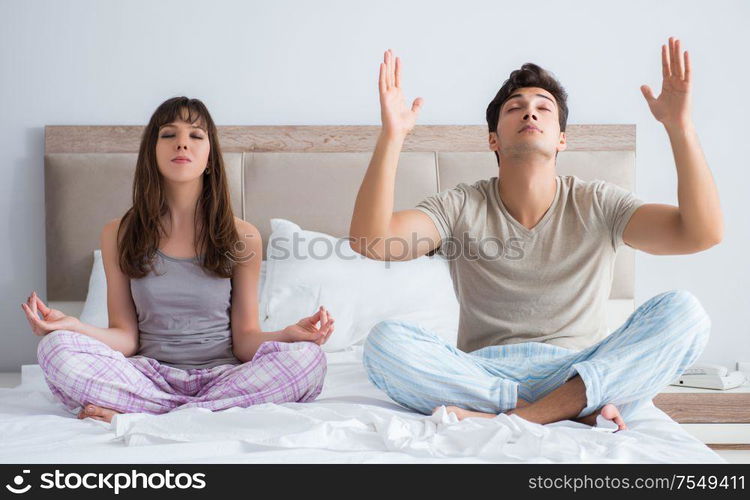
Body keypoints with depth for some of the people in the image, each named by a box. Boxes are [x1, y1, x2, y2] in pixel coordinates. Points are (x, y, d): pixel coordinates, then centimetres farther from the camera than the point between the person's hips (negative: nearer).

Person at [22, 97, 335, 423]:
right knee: (56, 347, -26)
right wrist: (74, 326, -16)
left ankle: (140, 418, -23)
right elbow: (125, 336, 3)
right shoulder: (119, 234, 5)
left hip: (222, 376, 1)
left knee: (307, 357, -30)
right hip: (152, 377, 0)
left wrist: (290, 334, -17)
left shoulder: (242, 238, 3)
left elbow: (244, 338, 4)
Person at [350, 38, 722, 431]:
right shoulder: (462, 207, 2)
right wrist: (391, 137, -25)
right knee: (383, 342, -28)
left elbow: (701, 233, -11)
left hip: (582, 369, 0)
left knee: (683, 312, -23)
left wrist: (679, 126, -21)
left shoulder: (596, 204, 3)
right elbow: (369, 241, -14)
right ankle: (577, 410, -26)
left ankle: (522, 418, -29)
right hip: (485, 373, 0)